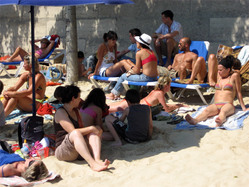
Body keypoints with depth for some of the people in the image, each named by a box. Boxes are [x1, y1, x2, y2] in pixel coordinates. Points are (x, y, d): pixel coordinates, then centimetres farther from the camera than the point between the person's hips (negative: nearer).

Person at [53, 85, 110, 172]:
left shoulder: (75, 111, 20)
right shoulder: (60, 112, -7)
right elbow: (73, 131, -17)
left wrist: (97, 129, 7)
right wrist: (92, 128, -16)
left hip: (78, 150, 7)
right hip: (63, 151, -7)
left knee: (95, 131, -13)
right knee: (76, 134, -36)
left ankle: (97, 159, -36)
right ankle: (92, 164, -50)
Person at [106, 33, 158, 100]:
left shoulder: (139, 53, -10)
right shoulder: (151, 52, 13)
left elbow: (137, 71, -8)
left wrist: (131, 71, 14)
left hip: (146, 77, -8)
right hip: (155, 77, 8)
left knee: (123, 76, 10)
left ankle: (113, 94, 28)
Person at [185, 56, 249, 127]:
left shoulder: (234, 75, 5)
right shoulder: (219, 75, 21)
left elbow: (238, 93, 8)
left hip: (228, 105, -4)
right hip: (216, 105, 4)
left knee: (223, 112, -40)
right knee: (206, 110, -31)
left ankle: (220, 122, -74)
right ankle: (195, 120, -62)